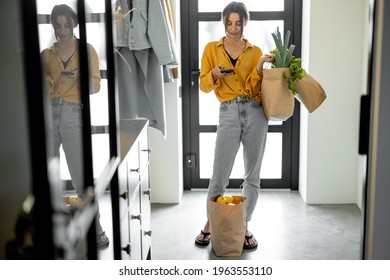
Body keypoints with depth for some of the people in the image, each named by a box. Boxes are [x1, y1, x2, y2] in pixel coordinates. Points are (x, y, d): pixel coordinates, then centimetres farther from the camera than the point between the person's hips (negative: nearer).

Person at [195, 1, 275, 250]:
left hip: (255, 113, 1)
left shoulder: (255, 51, 8)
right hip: (228, 114, -1)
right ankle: (210, 223, 20)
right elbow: (204, 85, 7)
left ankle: (245, 225, 20)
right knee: (219, 175, -2)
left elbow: (254, 88, 3)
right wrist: (214, 74, -13)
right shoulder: (212, 48, 8)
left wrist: (259, 69, -13)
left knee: (253, 175, 6)